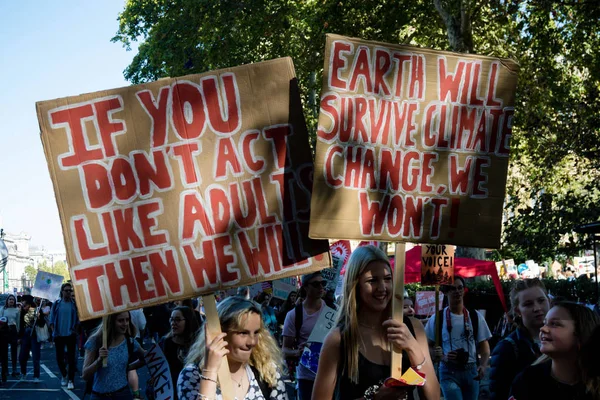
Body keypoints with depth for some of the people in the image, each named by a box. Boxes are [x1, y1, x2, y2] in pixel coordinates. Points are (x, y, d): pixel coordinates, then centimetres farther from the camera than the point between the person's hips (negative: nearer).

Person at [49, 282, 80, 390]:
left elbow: (77, 320, 2)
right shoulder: (56, 304, 1)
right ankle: (64, 375, 33)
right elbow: (52, 320, 4)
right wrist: (54, 332, -3)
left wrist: (75, 331, -5)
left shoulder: (74, 304, -1)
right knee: (59, 357, 10)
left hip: (71, 335, -1)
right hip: (59, 335, 2)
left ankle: (71, 380, 1)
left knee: (71, 358, -3)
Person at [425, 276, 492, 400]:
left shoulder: (475, 316, 5)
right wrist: (442, 357, -16)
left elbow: (484, 346, 6)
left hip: (471, 371, 3)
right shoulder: (437, 318, -1)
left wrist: (483, 365, -13)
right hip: (449, 371, -3)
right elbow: (428, 346, 4)